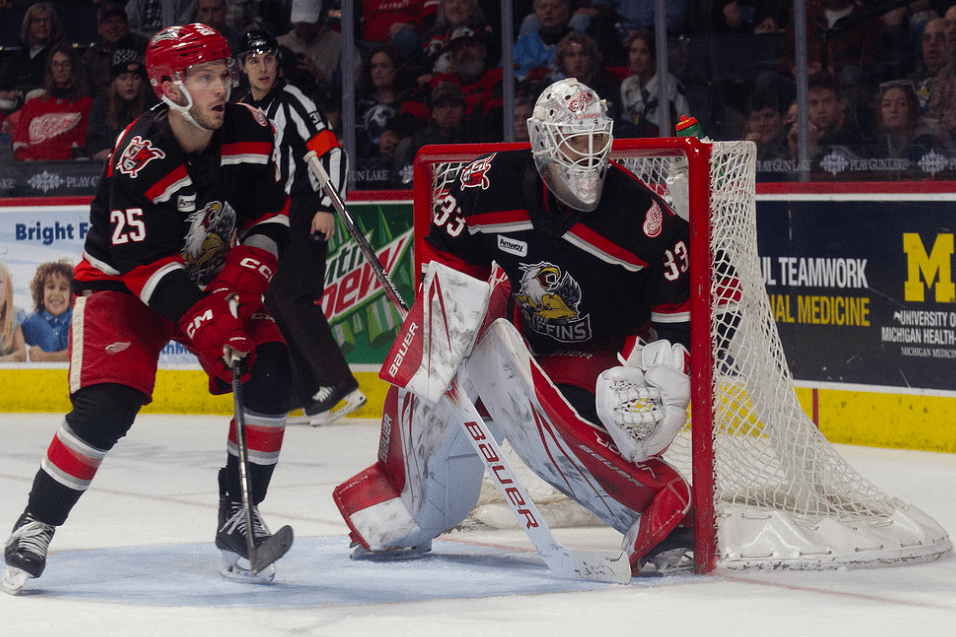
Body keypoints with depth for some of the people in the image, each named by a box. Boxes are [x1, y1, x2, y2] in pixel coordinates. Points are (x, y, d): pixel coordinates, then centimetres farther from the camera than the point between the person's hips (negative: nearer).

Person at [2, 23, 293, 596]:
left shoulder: (251, 133, -11)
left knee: (270, 373, -15)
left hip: (213, 281, 5)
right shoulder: (139, 159, -28)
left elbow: (272, 213, -1)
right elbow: (144, 262, -30)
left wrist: (249, 269, -19)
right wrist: (201, 320, -40)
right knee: (107, 406, -22)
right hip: (119, 286, -5)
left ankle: (238, 516, -2)